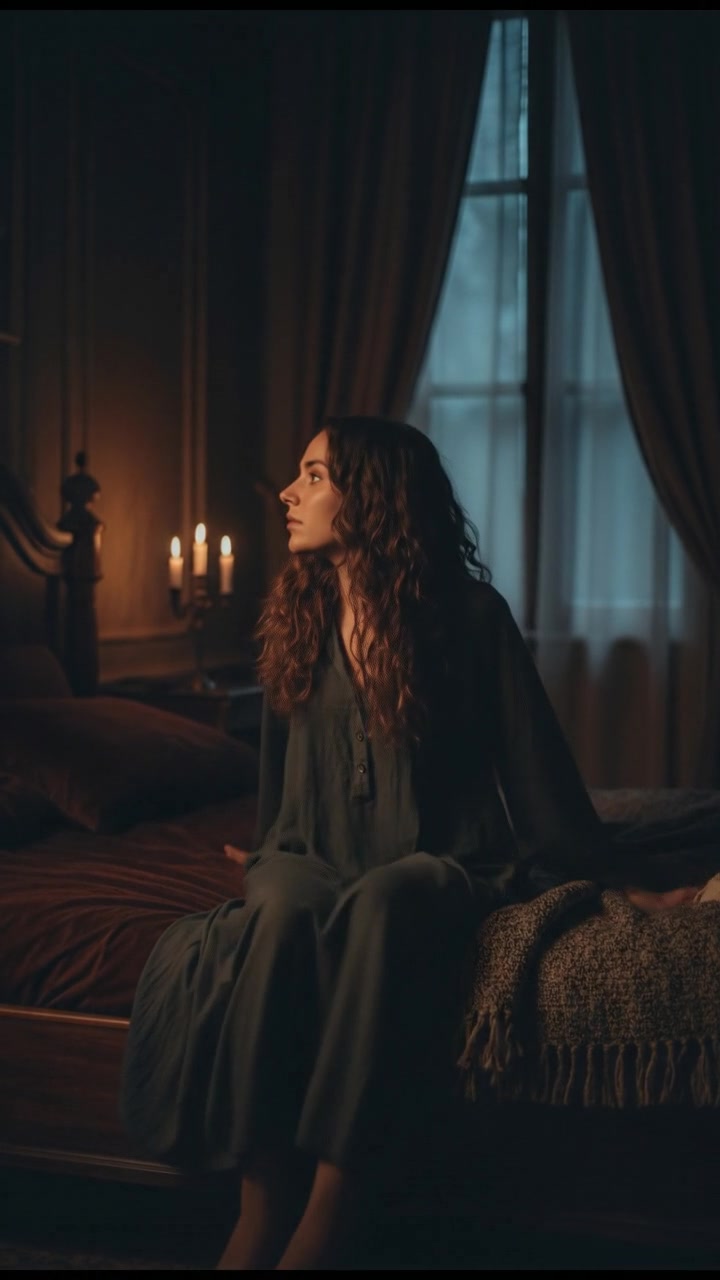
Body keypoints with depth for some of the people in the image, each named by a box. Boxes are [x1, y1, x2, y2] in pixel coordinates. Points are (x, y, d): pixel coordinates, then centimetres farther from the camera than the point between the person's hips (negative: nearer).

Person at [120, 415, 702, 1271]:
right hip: (318, 857, 3)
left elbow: (535, 758, -1)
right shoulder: (297, 612, 7)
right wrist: (271, 856, 25)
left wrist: (601, 877, 1)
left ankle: (328, 1215, -34)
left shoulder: (469, 614, -6)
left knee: (380, 903, -38)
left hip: (438, 864, -3)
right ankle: (263, 1200, -27)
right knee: (281, 909, -33)